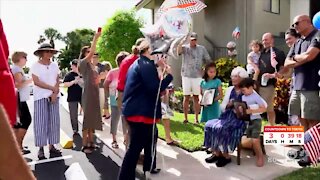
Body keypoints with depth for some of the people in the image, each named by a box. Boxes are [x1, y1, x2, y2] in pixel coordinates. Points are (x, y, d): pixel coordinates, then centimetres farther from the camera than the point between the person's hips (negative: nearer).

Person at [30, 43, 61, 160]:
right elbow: (36, 81, -9)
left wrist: (54, 93, -9)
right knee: (41, 122, -4)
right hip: (40, 97, -4)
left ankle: (52, 146, 9)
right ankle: (41, 148, 1)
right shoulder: (35, 66, -1)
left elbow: (57, 81, 6)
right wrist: (52, 88, -9)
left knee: (54, 121, 2)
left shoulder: (55, 65, 10)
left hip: (54, 96, 4)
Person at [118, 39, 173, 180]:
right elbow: (155, 88, -21)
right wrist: (169, 75, -9)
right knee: (136, 146, -5)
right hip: (140, 112, -11)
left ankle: (149, 167, 39)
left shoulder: (137, 63, 16)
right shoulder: (147, 65, -15)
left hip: (134, 109, 11)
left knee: (150, 136, 25)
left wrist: (157, 67, 17)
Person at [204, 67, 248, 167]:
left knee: (222, 129, -29)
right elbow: (222, 106, 16)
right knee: (210, 126, -17)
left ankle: (226, 156, -10)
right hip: (227, 116, 6)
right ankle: (216, 153, -6)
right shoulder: (229, 89, 16)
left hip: (240, 118, -6)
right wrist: (228, 105, -8)